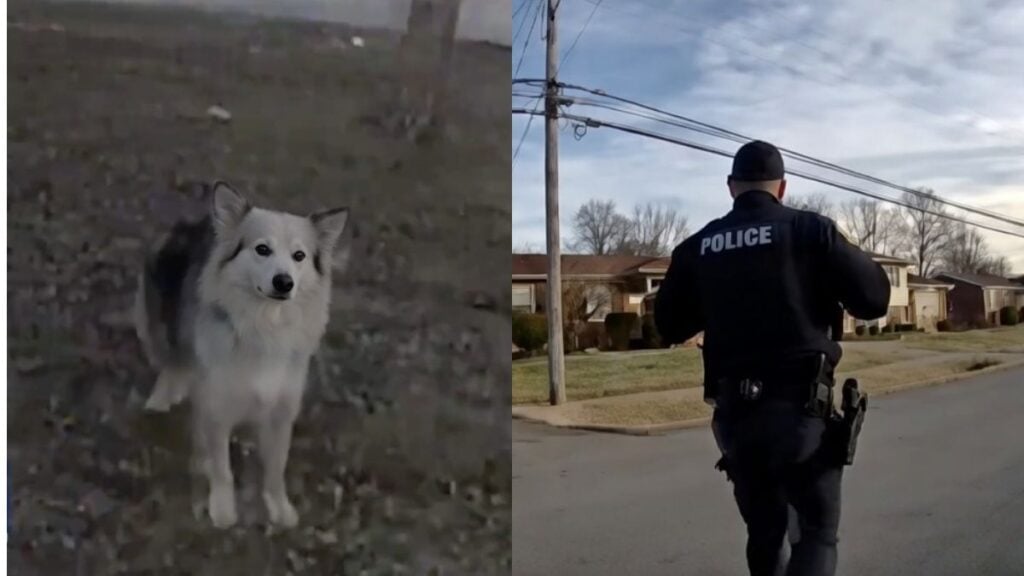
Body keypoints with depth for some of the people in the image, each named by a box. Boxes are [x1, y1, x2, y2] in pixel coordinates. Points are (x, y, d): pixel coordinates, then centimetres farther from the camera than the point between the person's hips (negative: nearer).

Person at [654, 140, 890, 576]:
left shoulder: (697, 246, 6)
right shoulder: (810, 229, -3)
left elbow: (669, 326, 13)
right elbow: (874, 299, -2)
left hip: (733, 412, 4)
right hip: (799, 406, -3)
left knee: (764, 532, 19)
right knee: (817, 529, 7)